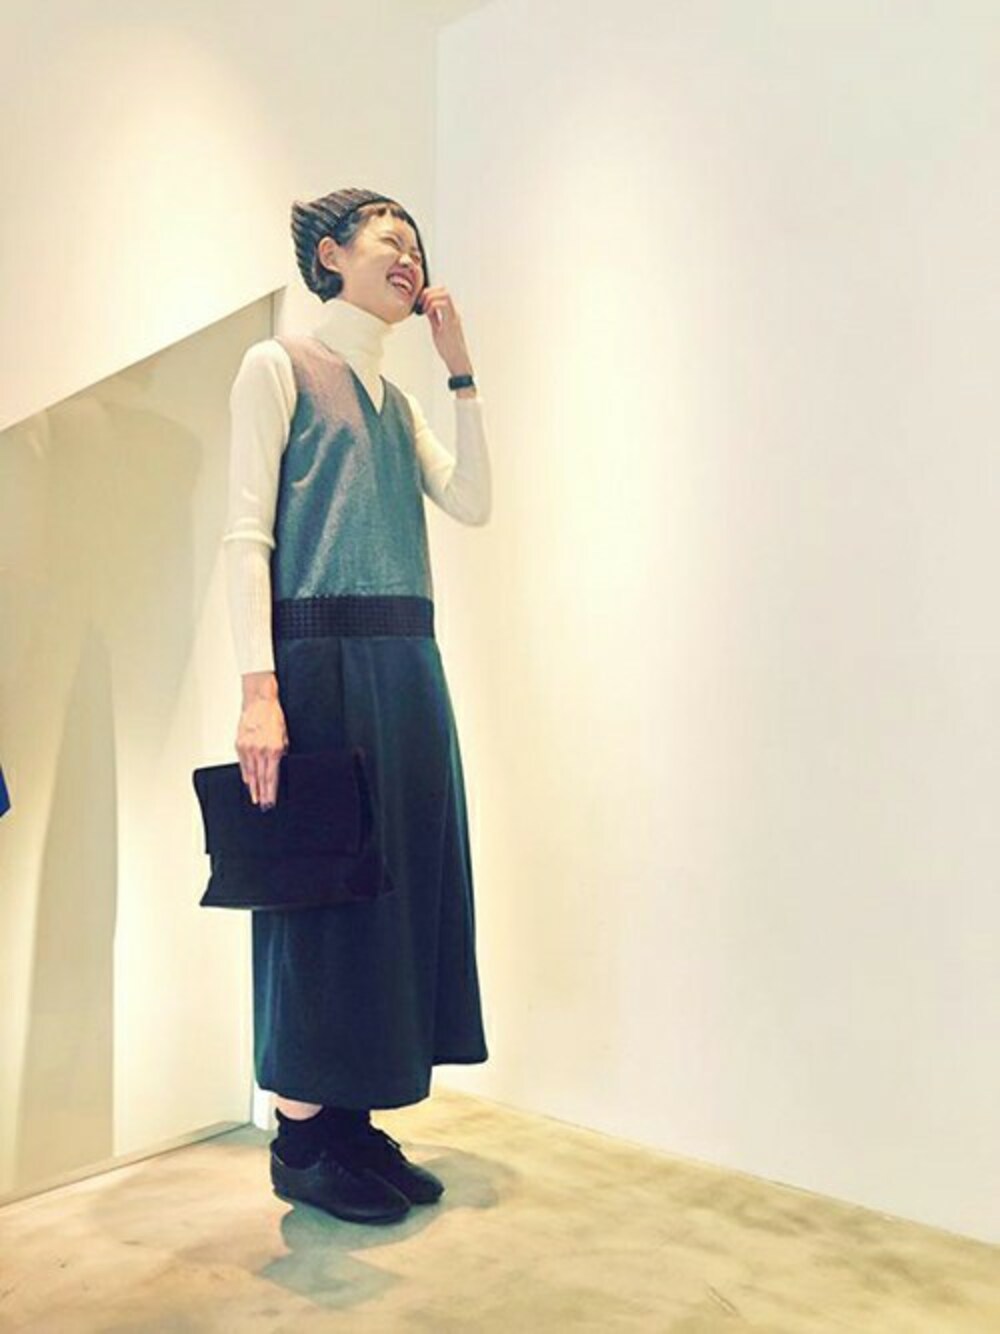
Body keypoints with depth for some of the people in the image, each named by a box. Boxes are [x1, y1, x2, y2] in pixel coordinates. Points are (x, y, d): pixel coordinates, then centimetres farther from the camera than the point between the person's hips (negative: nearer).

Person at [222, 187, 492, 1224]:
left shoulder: (395, 398, 21)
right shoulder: (279, 366, 1)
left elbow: (472, 504, 8)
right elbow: (245, 535, -9)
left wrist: (460, 371, 9)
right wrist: (259, 692, -19)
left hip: (406, 668, 7)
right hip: (319, 660, -7)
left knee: (398, 878, 8)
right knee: (319, 886, -2)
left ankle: (352, 1118, 21)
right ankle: (301, 1137, 13)